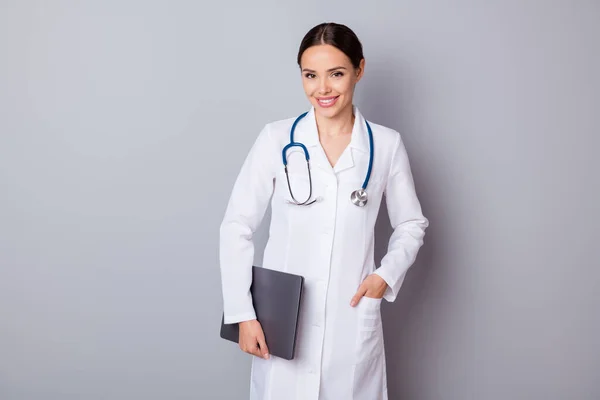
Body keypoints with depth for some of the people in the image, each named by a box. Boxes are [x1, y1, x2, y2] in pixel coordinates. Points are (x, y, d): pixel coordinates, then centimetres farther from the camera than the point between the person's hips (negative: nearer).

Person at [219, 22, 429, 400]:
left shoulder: (387, 145, -1)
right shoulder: (277, 138, -6)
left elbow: (411, 224, 10)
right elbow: (237, 227, -3)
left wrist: (387, 274, -6)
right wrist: (242, 312, -6)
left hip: (353, 319, 1)